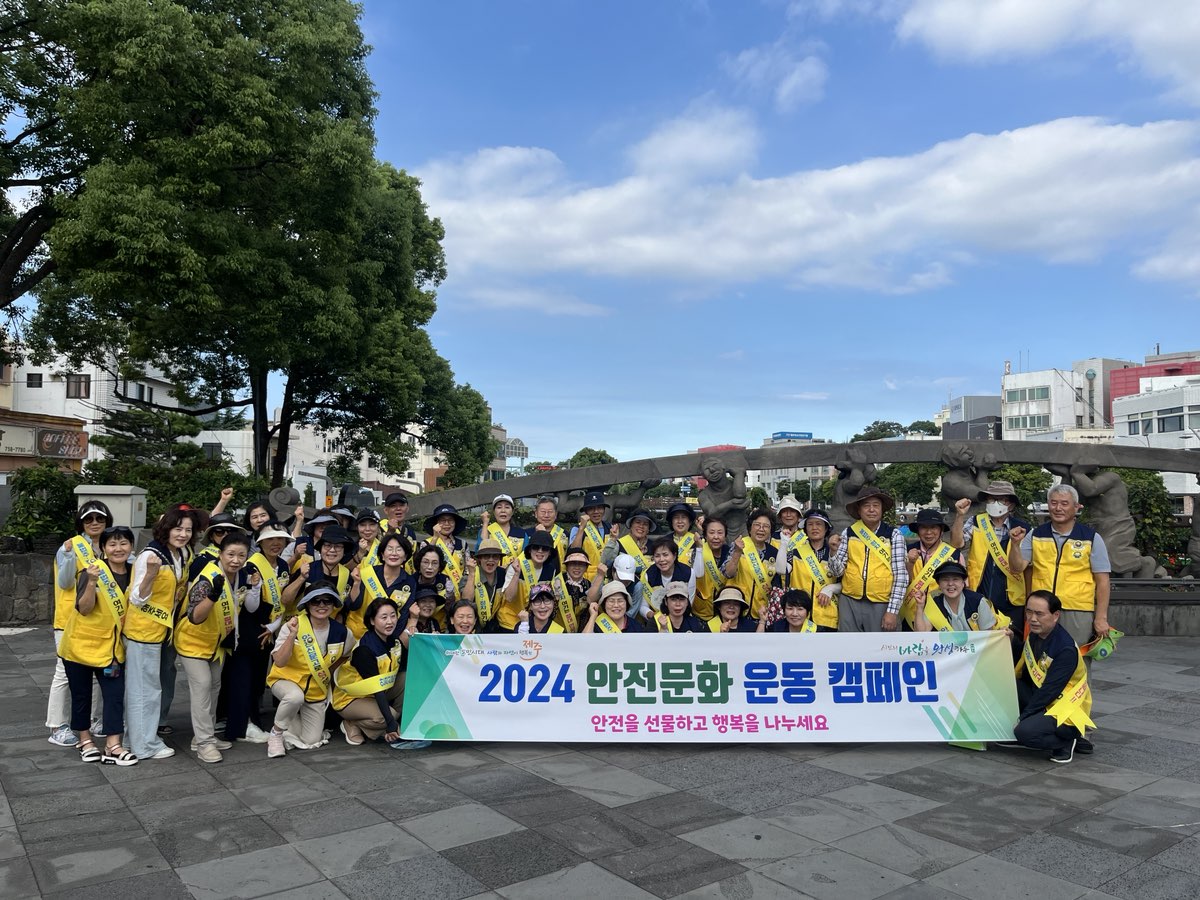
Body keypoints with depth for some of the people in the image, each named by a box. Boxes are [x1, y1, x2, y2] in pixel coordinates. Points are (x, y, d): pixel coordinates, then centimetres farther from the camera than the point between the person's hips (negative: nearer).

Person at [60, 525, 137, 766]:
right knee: (82, 694, 10)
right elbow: (84, 609, -20)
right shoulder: (94, 570, -16)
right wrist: (92, 582, -35)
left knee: (115, 694, -4)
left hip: (110, 646, 4)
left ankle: (112, 747, -1)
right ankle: (85, 740, 27)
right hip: (81, 643, -4)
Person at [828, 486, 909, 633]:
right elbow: (837, 572, 3)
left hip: (881, 605, -2)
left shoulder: (894, 535, -2)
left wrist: (892, 611, -9)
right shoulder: (848, 533, 3)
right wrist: (834, 552, -16)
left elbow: (901, 576, -5)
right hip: (849, 603, 2)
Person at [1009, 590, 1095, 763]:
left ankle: (1069, 739, -2)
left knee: (1025, 732, -30)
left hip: (1065, 709, -9)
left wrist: (1021, 718, -21)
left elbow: (1049, 691, -24)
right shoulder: (1033, 634, 1)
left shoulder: (1066, 650, -24)